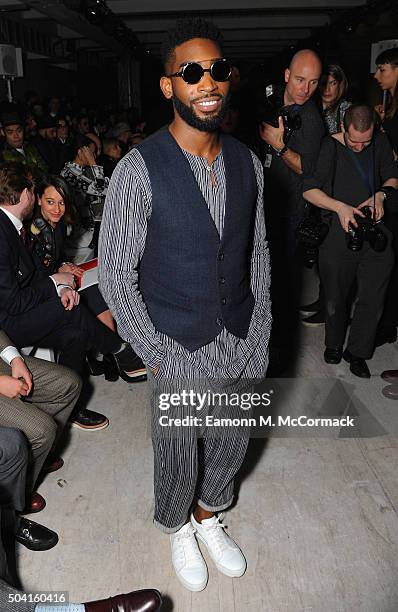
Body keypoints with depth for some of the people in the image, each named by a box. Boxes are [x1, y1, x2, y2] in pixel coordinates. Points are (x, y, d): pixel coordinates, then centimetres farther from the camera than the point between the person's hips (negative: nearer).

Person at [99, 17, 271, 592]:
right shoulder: (139, 170, -17)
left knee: (232, 444, 22)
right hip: (180, 352, -4)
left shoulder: (247, 162, -1)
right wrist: (161, 357, -13)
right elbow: (115, 275, -13)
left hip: (243, 345, 5)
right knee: (179, 457, 15)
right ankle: (178, 530, 49)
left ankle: (209, 517, 53)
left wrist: (259, 339, 4)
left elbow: (257, 254, 7)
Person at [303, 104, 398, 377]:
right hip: (339, 232, -3)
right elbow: (309, 190, -10)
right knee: (336, 297, 10)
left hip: (375, 231, 3)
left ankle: (357, 351, 24)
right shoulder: (330, 147, -7)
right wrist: (340, 207, -22)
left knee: (373, 298, 4)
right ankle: (334, 344, 36)